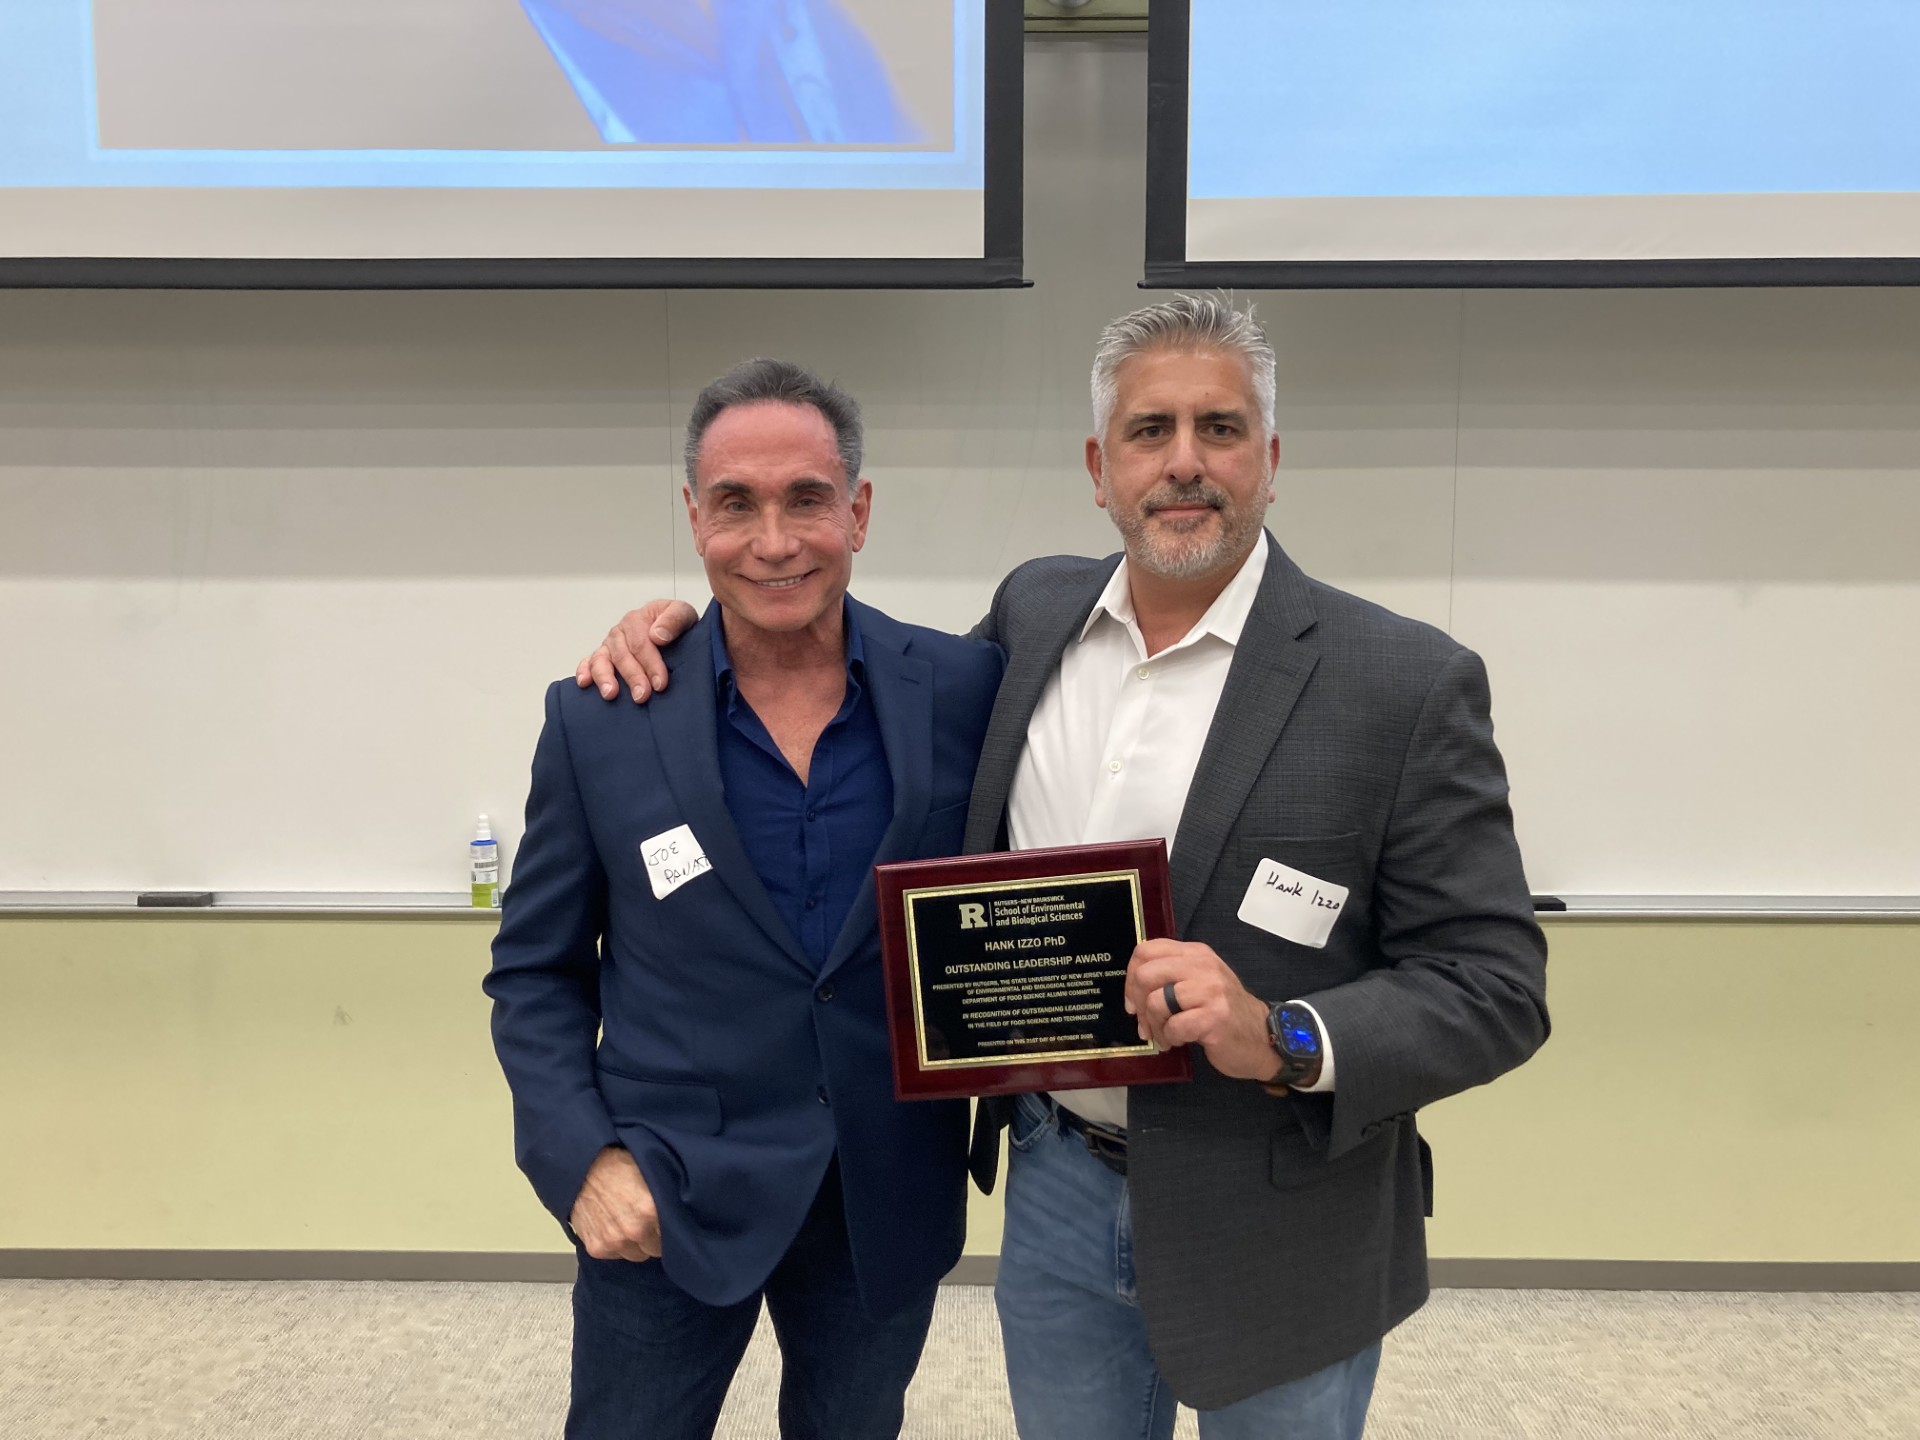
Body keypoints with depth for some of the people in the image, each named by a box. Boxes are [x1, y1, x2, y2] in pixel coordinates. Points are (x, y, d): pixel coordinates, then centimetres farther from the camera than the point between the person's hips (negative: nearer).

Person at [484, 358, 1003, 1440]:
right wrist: (581, 1159, -10)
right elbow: (535, 973, 1)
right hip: (665, 1200, -1)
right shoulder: (600, 721, -9)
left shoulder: (967, 690, -8)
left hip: (890, 1199, 2)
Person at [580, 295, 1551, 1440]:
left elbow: (1497, 986, -12)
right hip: (1058, 1185, 4)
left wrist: (1285, 1040, -29)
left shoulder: (1409, 684, -15)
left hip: (1274, 1230, -3)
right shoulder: (1037, 611, -1)